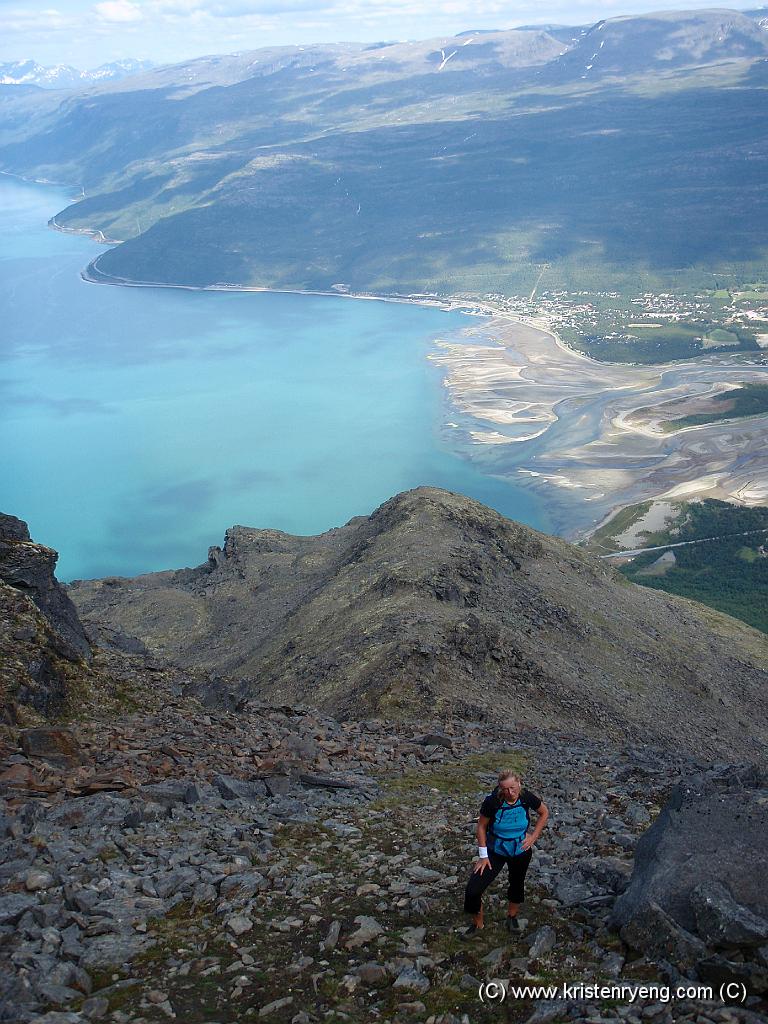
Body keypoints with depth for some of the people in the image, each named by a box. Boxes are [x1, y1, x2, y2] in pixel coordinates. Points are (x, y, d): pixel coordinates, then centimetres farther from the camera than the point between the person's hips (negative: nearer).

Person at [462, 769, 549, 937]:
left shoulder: (527, 798, -21)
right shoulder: (492, 801, -27)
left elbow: (544, 812, 0)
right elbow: (481, 826, -12)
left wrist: (533, 836, -7)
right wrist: (483, 855, -11)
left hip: (520, 852, 2)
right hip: (495, 852, -2)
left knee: (517, 885, 24)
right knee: (473, 889, -8)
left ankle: (512, 917, 52)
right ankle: (477, 923, 18)